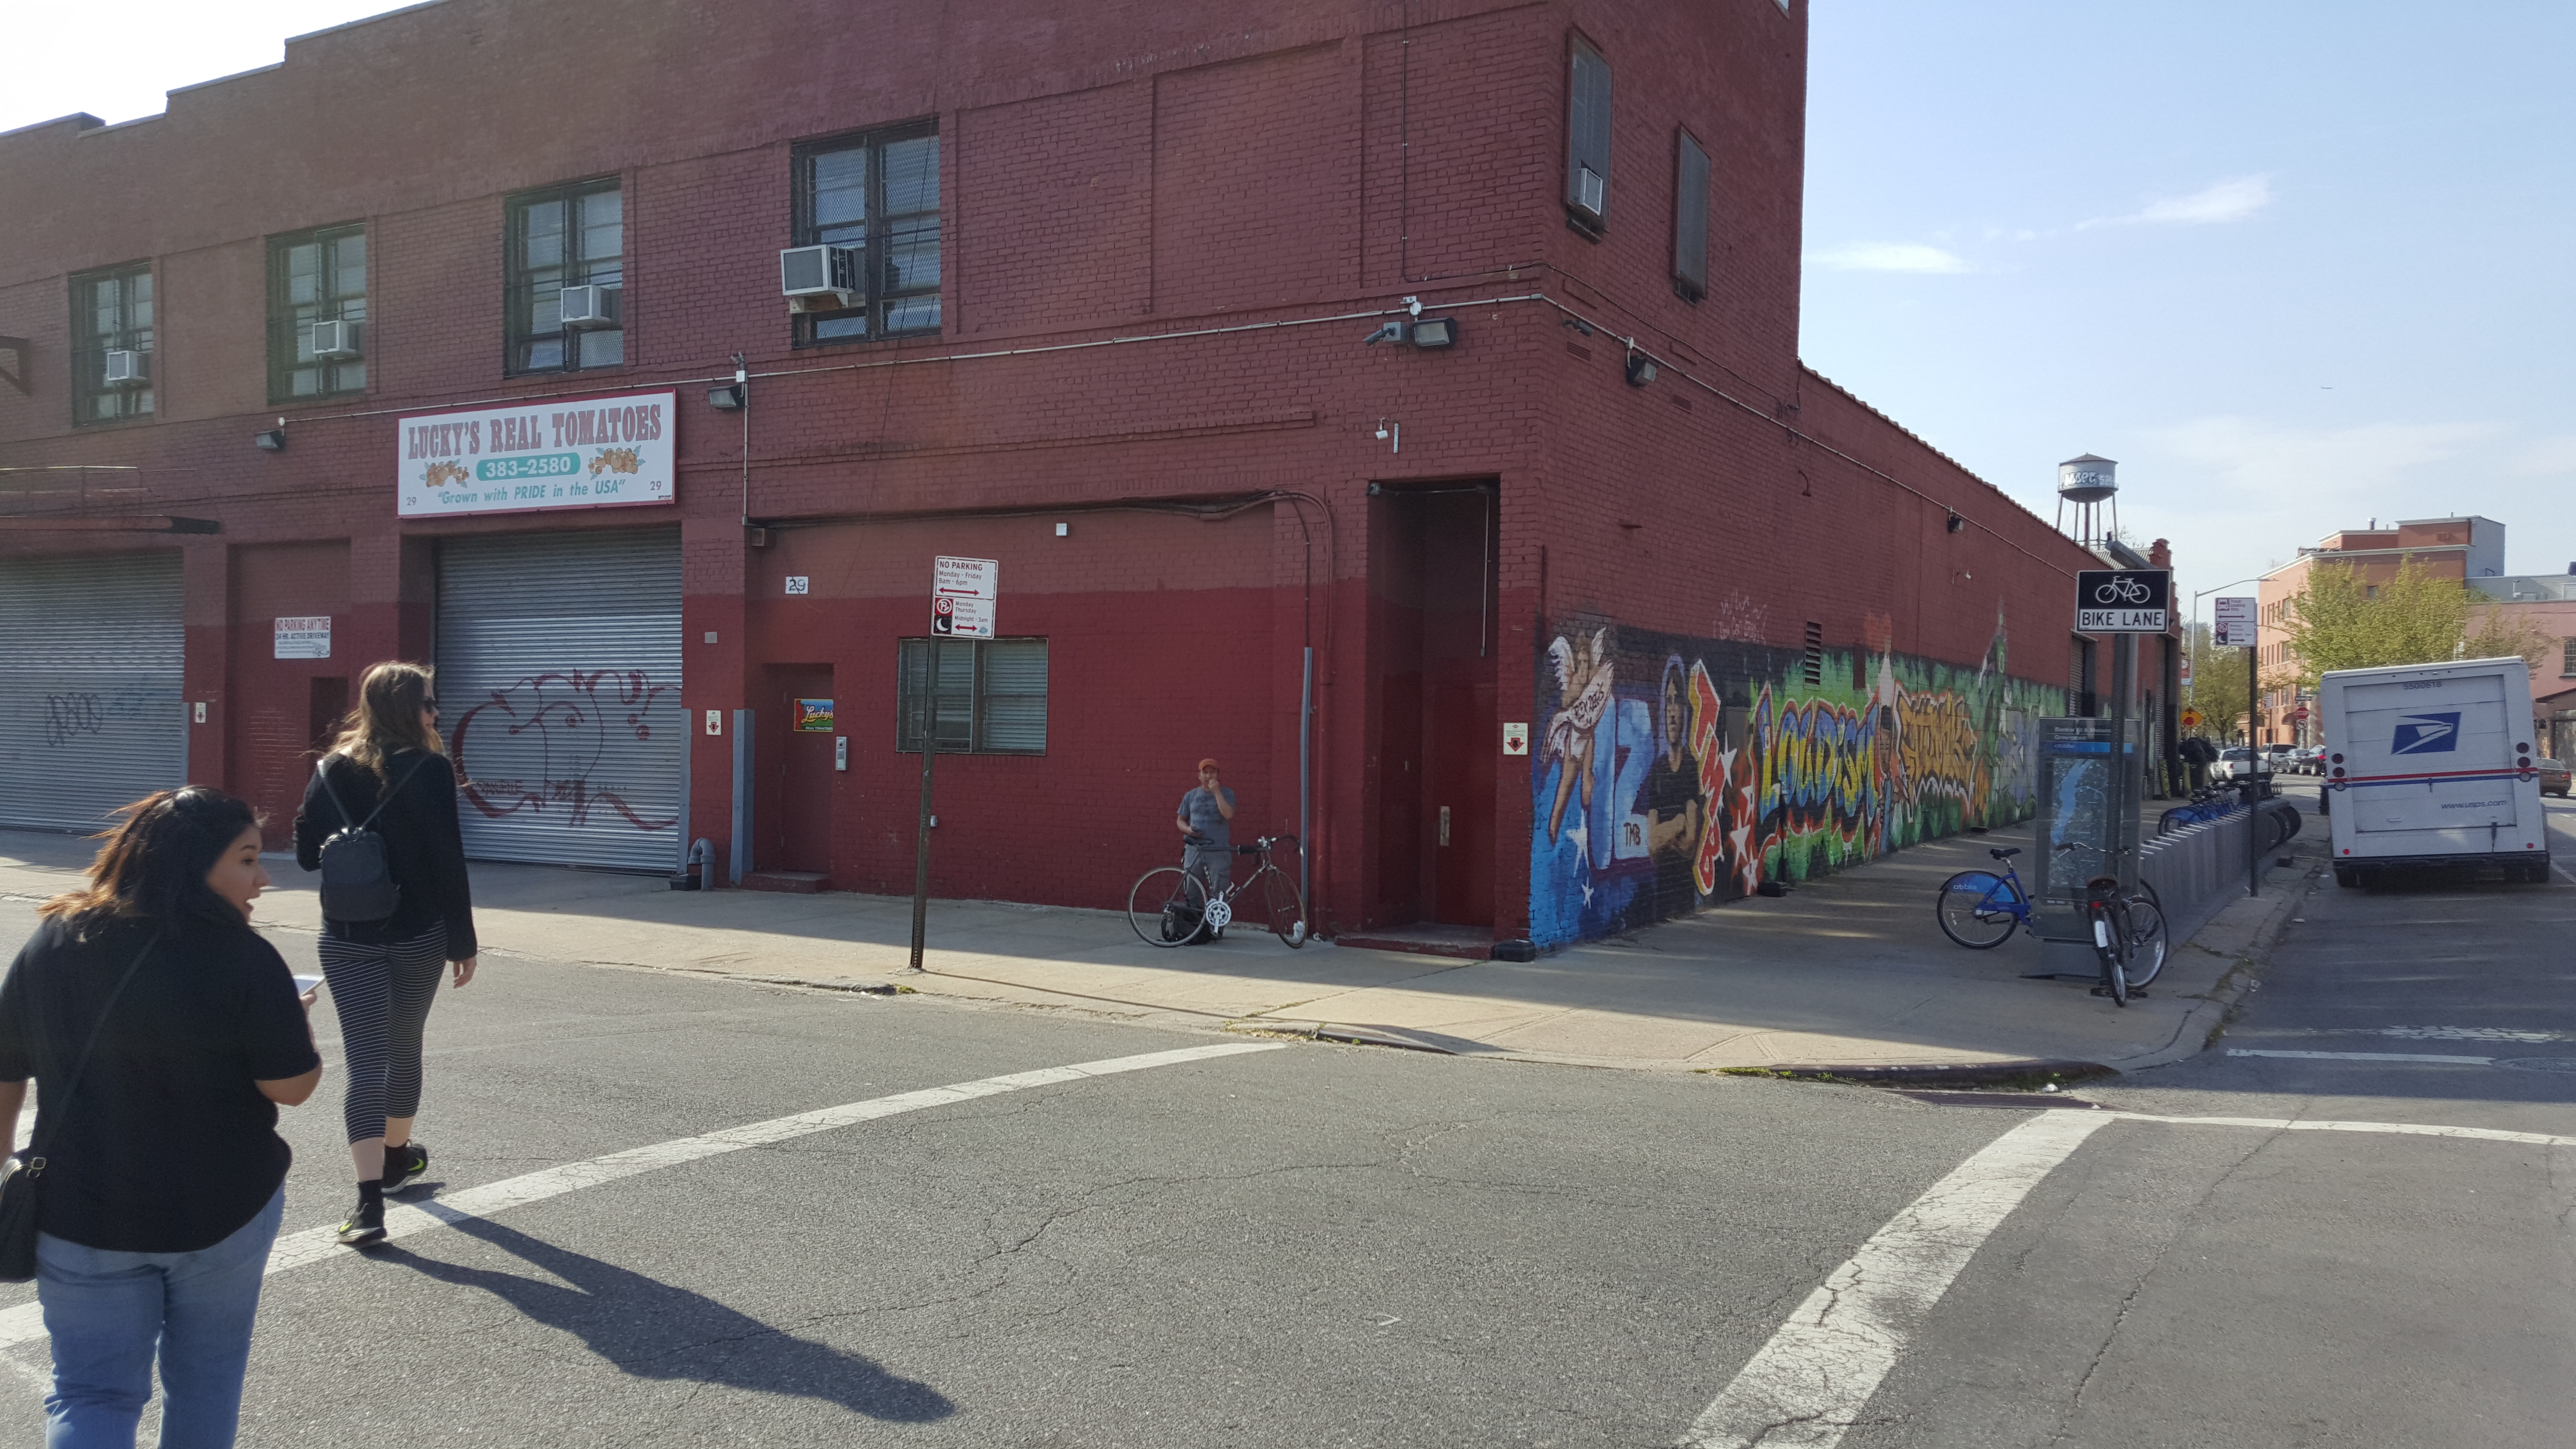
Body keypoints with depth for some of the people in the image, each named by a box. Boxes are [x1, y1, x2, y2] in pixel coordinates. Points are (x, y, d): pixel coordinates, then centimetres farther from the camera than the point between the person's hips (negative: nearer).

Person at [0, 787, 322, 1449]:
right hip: (224, 1211, -2)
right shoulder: (244, 960, -19)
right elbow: (292, 1086, -15)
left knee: (90, 1393, 11)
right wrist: (295, 1017, 5)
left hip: (80, 1217, 3)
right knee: (205, 1377, 19)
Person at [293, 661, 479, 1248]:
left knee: (365, 1061, -2)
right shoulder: (428, 770, -11)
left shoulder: (331, 770, 2)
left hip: (347, 940, 2)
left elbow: (307, 855, 7)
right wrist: (463, 942, -6)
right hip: (418, 936, -2)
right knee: (405, 1047, 18)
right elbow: (448, 862, -12)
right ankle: (397, 1156, 37)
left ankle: (369, 1199, -12)